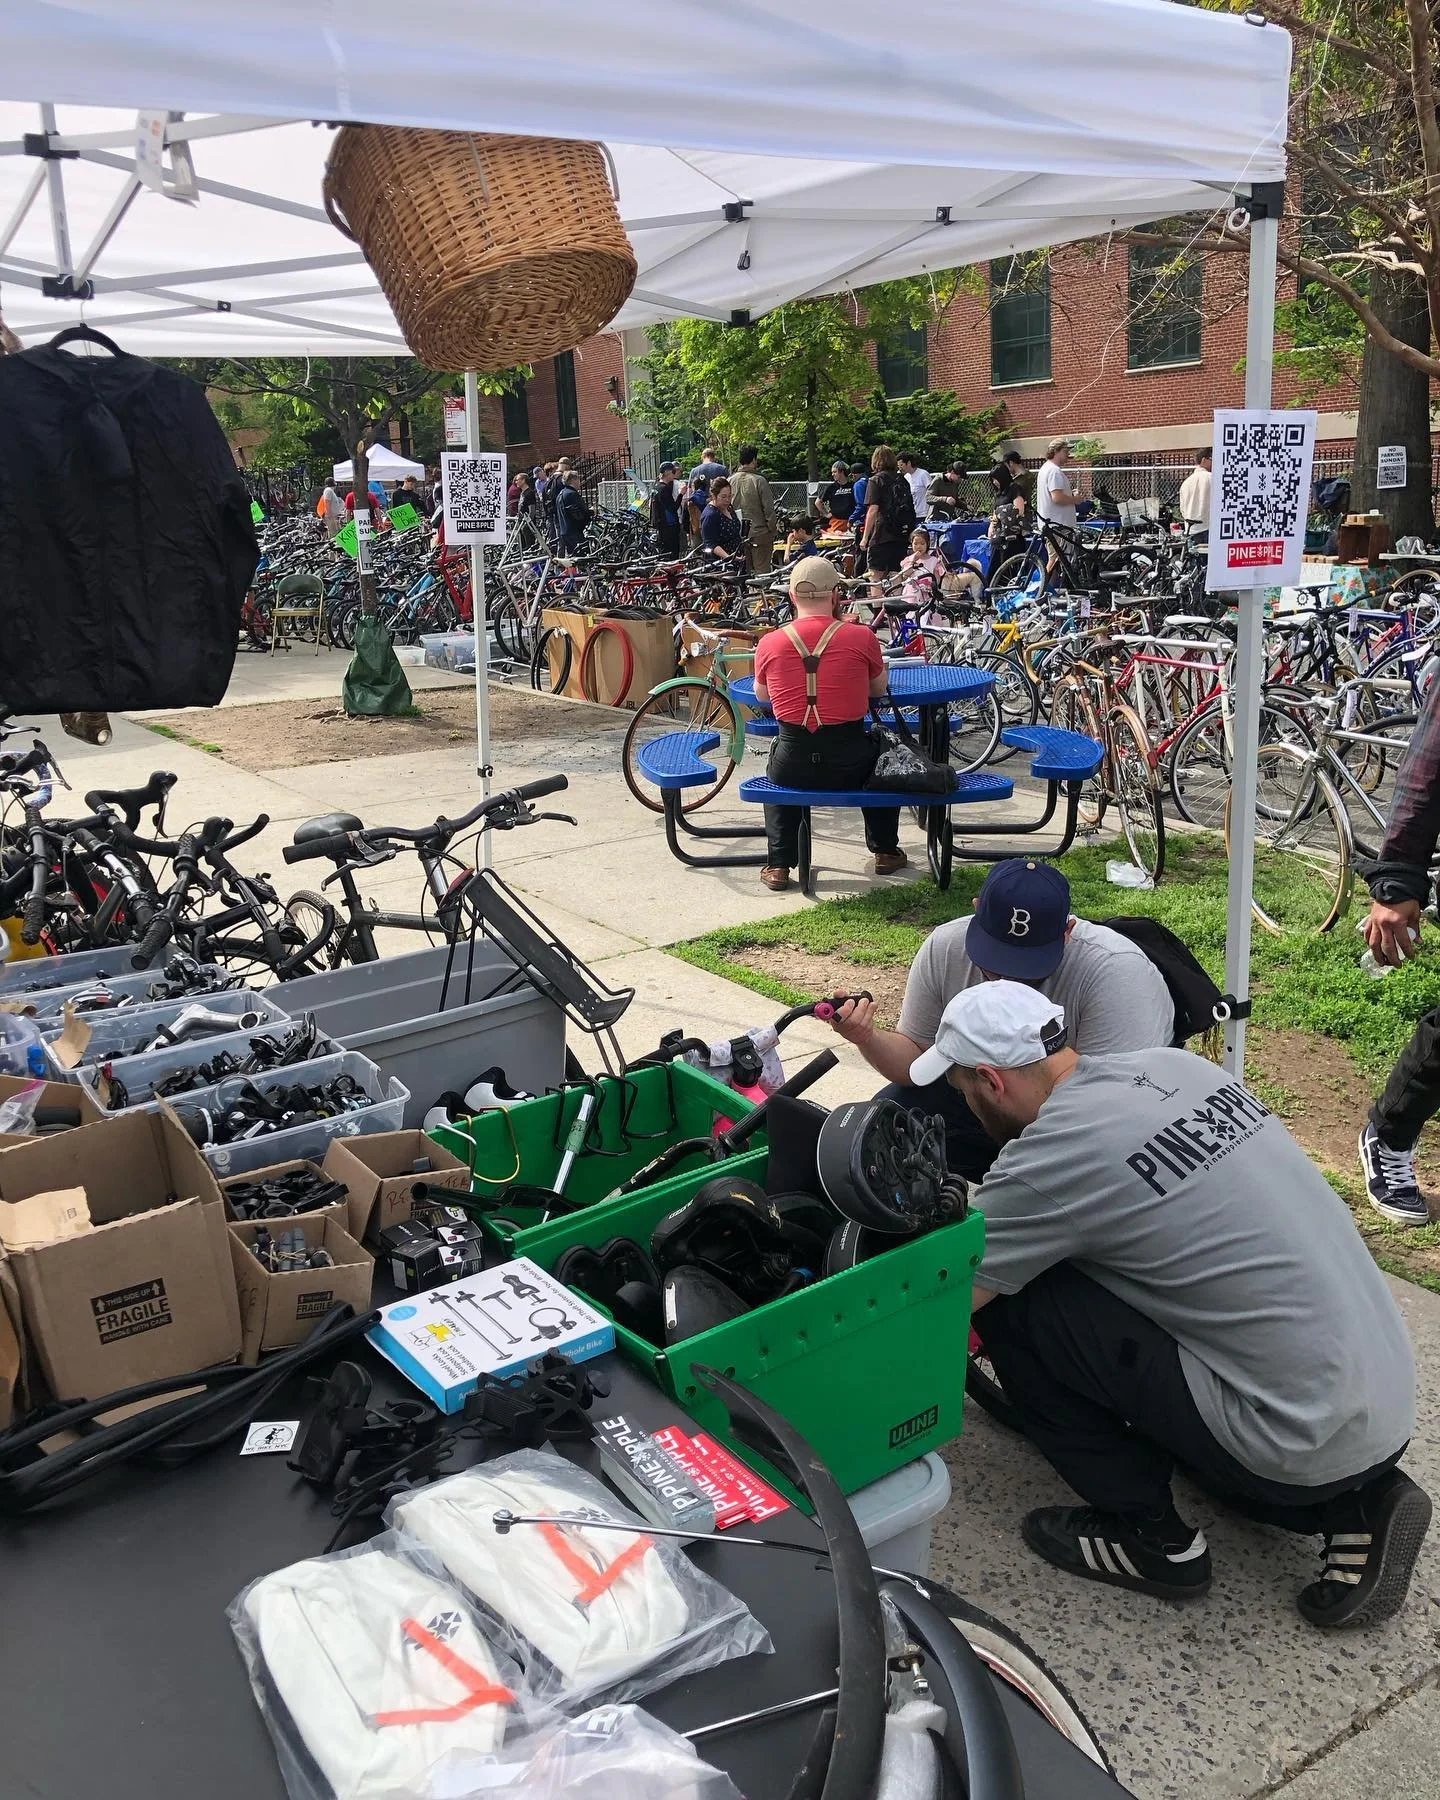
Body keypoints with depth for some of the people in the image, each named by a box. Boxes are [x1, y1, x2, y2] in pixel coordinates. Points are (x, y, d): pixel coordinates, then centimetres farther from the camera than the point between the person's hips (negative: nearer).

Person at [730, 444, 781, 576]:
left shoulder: (730, 481, 1)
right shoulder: (759, 481, -13)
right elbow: (769, 509, -12)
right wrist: (774, 530, 0)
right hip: (759, 531, -5)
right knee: (762, 570, -2)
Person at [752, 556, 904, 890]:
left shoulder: (769, 643, -4)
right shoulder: (861, 636, -7)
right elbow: (878, 689, 10)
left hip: (793, 767, 1)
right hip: (849, 765, 0)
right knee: (884, 756, 33)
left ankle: (778, 865, 28)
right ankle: (885, 851, 39)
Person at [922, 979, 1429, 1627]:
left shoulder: (1047, 1158, -17)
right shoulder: (1172, 1065, 5)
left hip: (1304, 1444, -8)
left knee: (1008, 1298, -6)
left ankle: (1147, 1536, 8)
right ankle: (1353, 1499, 17)